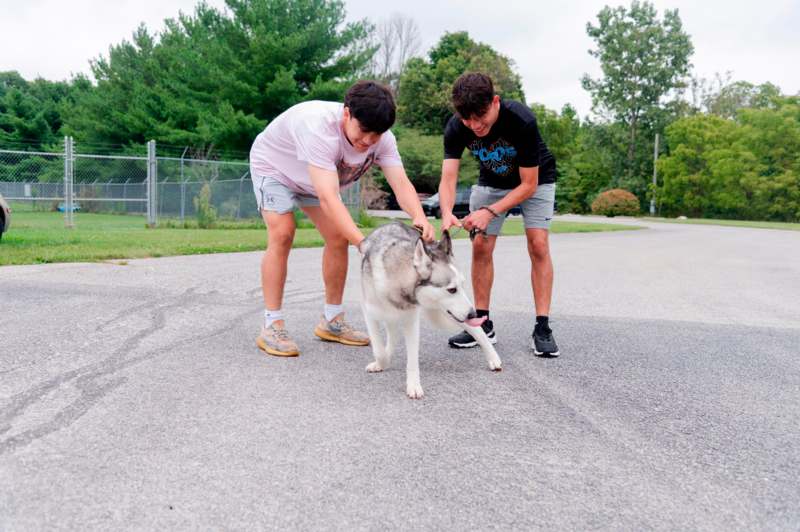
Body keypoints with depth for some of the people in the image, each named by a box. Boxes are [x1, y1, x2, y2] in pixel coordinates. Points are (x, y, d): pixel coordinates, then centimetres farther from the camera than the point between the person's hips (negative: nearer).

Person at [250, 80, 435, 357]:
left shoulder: (382, 139, -25)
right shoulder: (318, 127, -44)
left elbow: (401, 183, -35)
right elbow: (328, 199, -52)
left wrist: (419, 217, -57)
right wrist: (364, 243, -60)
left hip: (318, 176, 6)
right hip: (273, 167, -6)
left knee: (339, 237, -4)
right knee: (282, 234, -22)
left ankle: (332, 321, 8)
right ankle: (272, 326, -15)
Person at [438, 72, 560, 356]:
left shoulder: (522, 120, -37)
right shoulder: (455, 128, -27)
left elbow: (528, 184, -30)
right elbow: (448, 178, -32)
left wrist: (490, 212, -40)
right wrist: (447, 213, -53)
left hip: (535, 179, -3)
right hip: (492, 181, 4)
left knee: (538, 245, -16)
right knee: (480, 246, -5)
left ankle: (542, 328, -11)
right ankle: (483, 324, 5)